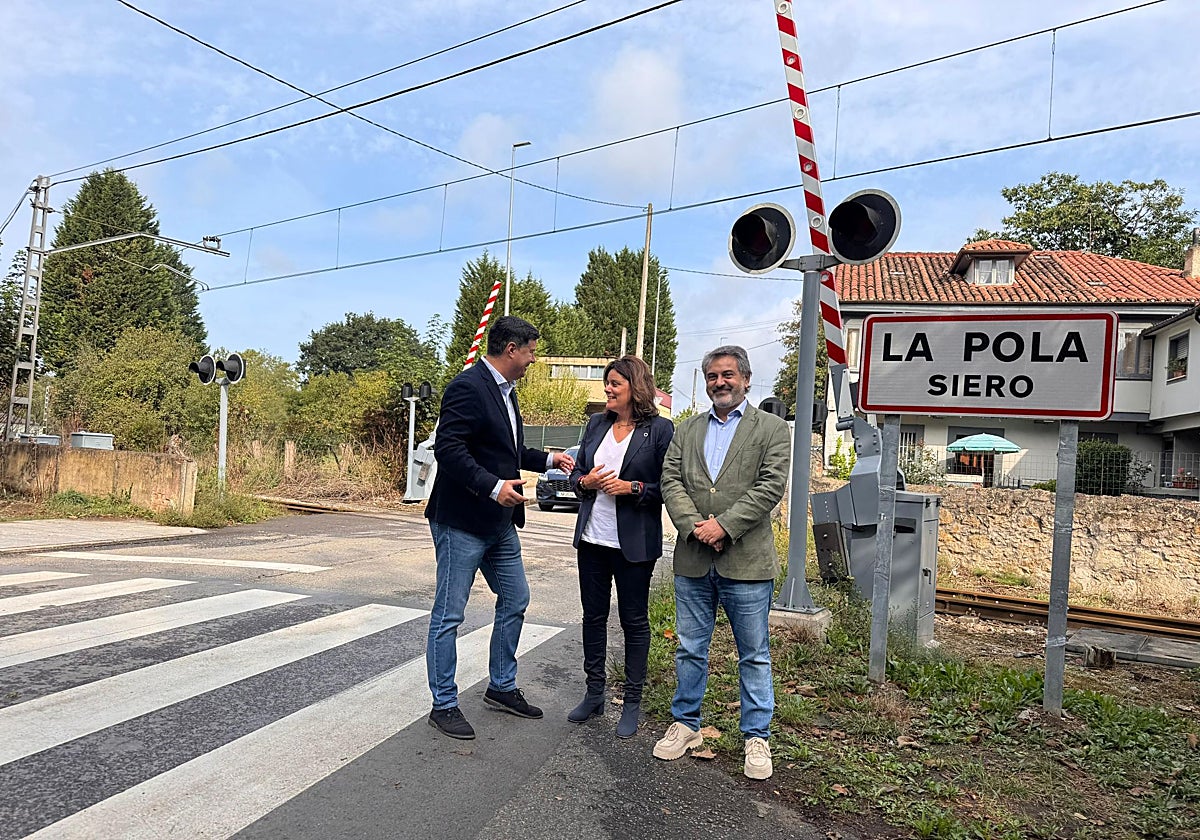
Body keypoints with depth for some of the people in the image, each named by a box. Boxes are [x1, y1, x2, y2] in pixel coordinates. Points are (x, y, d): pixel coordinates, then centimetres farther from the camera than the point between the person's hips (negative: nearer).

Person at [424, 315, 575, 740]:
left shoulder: (504, 390, 14)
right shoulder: (467, 387, -17)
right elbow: (448, 448, -25)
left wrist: (547, 459, 16)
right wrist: (494, 486, -30)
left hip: (500, 523, 10)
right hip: (461, 522, -10)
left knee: (515, 601, 17)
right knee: (448, 615, 3)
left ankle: (501, 686, 33)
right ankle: (444, 705, 17)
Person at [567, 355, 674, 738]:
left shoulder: (660, 429, -8)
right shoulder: (596, 425, 9)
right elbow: (576, 473, 14)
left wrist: (633, 487, -20)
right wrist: (585, 482, -7)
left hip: (634, 544, -5)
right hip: (592, 538, 5)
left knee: (634, 620, 7)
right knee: (593, 616, 13)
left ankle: (632, 703, 20)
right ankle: (594, 693, 27)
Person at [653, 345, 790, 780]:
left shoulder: (772, 430, 1)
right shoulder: (687, 430, 13)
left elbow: (770, 486, -10)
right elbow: (670, 480, 3)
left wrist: (724, 525, -16)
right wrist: (694, 526, -12)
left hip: (747, 563, -3)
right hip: (693, 561, 4)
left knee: (754, 655, 8)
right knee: (690, 649, 14)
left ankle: (757, 737, 23)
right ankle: (685, 724, 30)